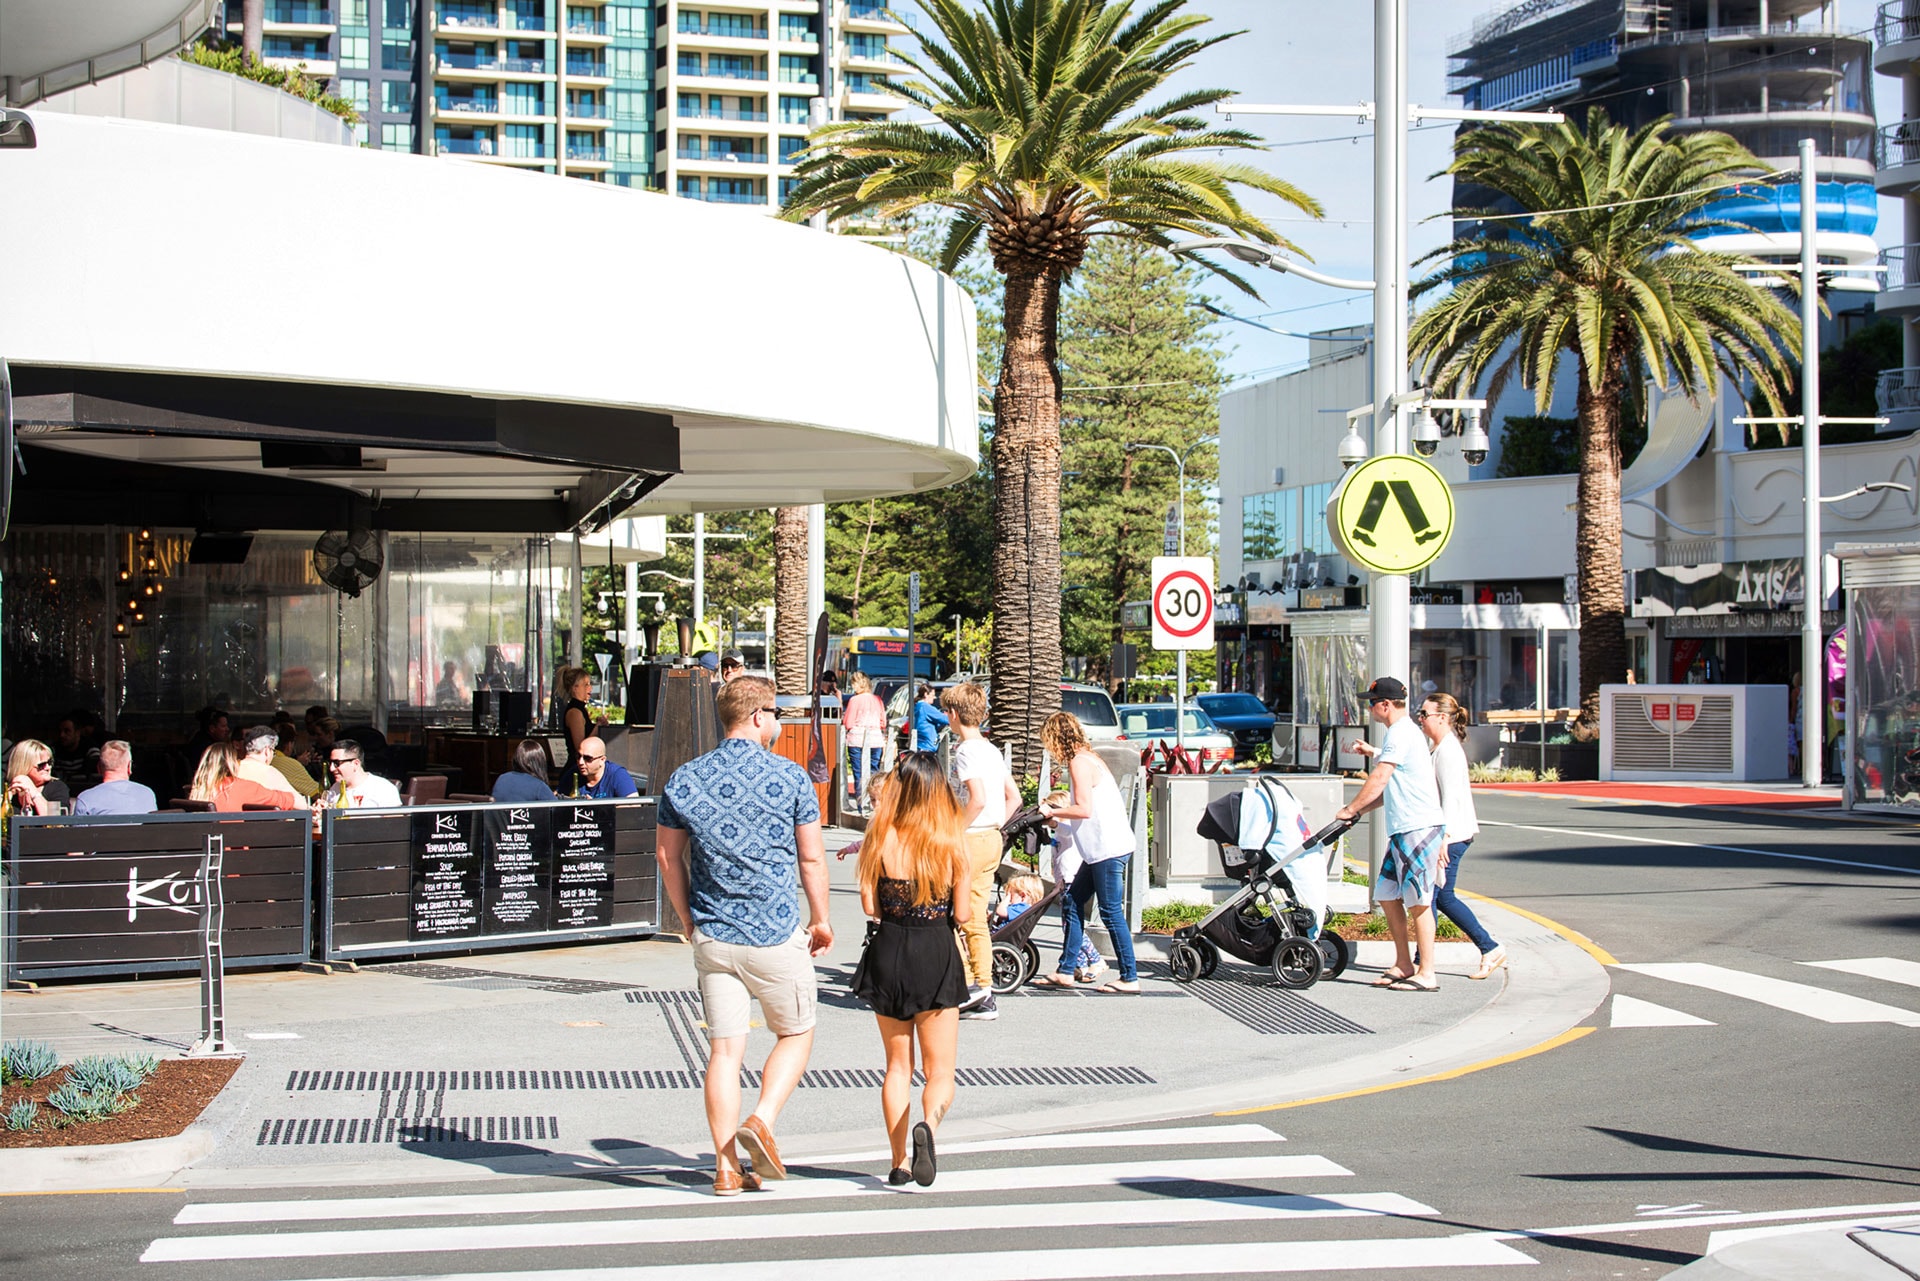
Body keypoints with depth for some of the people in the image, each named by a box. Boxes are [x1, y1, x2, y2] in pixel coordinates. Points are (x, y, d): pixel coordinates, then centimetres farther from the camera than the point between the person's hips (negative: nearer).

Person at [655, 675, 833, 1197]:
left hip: (712, 937, 3)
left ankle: (727, 1168, 7)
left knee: (724, 1050, 7)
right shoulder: (789, 777, -7)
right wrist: (821, 920, 11)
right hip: (776, 935, -3)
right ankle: (762, 1120, -5)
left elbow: (668, 857, 9)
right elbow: (811, 859, -3)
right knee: (796, 1034, 15)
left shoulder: (683, 780, 3)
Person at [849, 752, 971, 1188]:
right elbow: (962, 913, -6)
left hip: (887, 953, 1)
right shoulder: (952, 839, -7)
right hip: (936, 956, -1)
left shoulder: (880, 837, -5)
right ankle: (928, 1124, -24)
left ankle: (899, 1161, 13)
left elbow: (870, 906, -4)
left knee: (897, 1065, 15)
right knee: (940, 1070, 6)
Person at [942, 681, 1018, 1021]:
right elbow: (1013, 797, 16)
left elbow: (978, 799, -25)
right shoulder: (992, 750, 14)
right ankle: (984, 997, 11)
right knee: (975, 920, 11)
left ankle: (967, 983, -7)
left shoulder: (966, 751, -14)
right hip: (992, 840, 9)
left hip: (971, 840, -9)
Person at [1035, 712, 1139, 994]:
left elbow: (1084, 809, -19)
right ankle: (1065, 971, 15)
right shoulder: (1088, 757, 17)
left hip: (1109, 848, -10)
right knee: (1072, 902, 12)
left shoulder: (1079, 762, -13)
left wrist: (1052, 812, -6)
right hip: (1102, 848, 10)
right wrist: (1060, 813, 18)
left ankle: (1130, 978, -1)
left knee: (1111, 911, -5)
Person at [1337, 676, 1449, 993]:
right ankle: (1403, 965, 17)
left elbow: (1378, 781, -16)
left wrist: (1350, 810, -7)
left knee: (1417, 901, -7)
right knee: (1388, 895, 12)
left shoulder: (1400, 734, -12)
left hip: (1419, 827, -10)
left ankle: (1426, 973, -4)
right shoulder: (1405, 732, 20)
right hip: (1405, 828, 10)